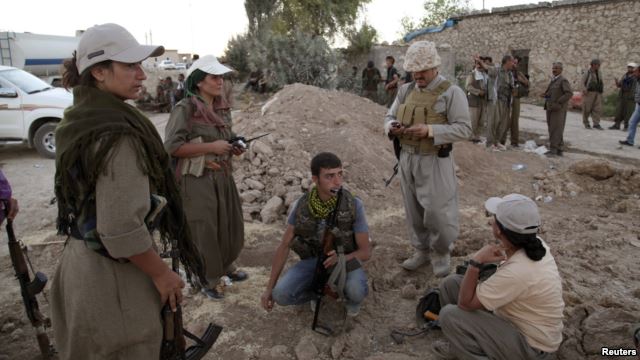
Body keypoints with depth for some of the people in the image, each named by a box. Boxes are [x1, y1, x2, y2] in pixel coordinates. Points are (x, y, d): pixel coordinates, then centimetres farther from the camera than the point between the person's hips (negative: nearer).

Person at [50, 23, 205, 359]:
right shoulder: (118, 134, -26)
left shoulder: (76, 121, 4)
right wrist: (162, 274, -15)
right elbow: (121, 230, -29)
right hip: (112, 272, -9)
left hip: (79, 259, 9)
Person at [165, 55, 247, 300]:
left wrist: (235, 148, 1)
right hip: (197, 180, -7)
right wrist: (211, 147, -21)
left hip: (223, 177, 7)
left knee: (230, 223, 16)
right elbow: (172, 146, -20)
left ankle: (226, 265, 39)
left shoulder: (223, 108, 9)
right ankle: (208, 279, 22)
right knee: (203, 230, 4)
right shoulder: (185, 109, -13)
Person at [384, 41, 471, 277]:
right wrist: (392, 127, -12)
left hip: (435, 162, -5)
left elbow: (464, 129, -14)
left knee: (438, 212, 1)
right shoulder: (405, 91, 7)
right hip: (407, 159, 5)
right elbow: (389, 116, 13)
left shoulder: (451, 93, -9)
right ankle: (422, 251, 33)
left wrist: (430, 130, -26)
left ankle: (441, 254, 26)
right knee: (414, 210, 15)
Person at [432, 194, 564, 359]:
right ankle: (462, 345, 19)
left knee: (449, 315, -20)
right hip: (522, 322, 8)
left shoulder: (517, 272, -35)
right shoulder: (536, 244, -10)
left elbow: (465, 303, -23)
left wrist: (476, 261, -28)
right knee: (451, 284, 2)